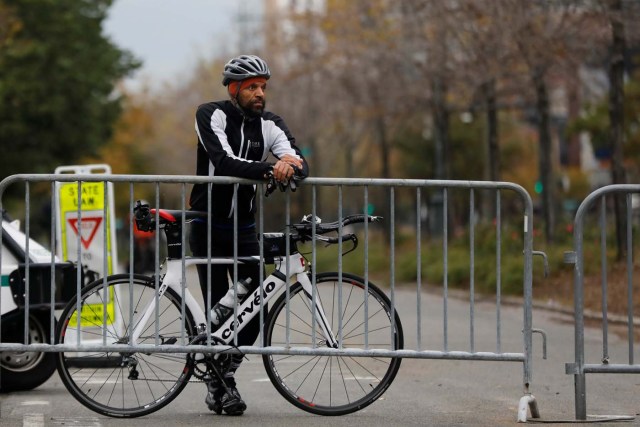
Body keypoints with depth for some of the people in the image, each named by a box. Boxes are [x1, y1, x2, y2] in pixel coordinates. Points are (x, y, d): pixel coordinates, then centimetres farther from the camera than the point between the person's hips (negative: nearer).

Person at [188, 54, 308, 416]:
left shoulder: (270, 124, 1)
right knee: (219, 309, -6)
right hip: (208, 225, -4)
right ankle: (219, 385, 11)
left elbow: (301, 166, -12)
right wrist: (269, 170, -41)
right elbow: (225, 161, -27)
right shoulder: (212, 115, -11)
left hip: (245, 226, 4)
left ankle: (227, 372, 19)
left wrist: (291, 163, -37)